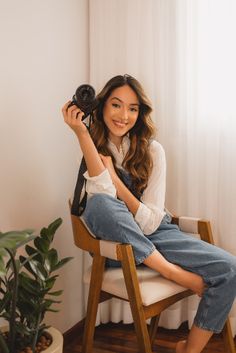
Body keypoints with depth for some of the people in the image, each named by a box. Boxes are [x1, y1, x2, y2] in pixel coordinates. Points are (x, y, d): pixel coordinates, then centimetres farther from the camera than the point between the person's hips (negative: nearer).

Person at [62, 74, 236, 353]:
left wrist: (113, 177, -17)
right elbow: (103, 199, -24)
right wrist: (81, 133, -25)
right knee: (99, 203, -35)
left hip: (156, 236, 2)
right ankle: (172, 271, -22)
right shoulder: (92, 149, -2)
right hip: (115, 244, -1)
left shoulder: (152, 151, -2)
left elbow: (150, 222, -8)